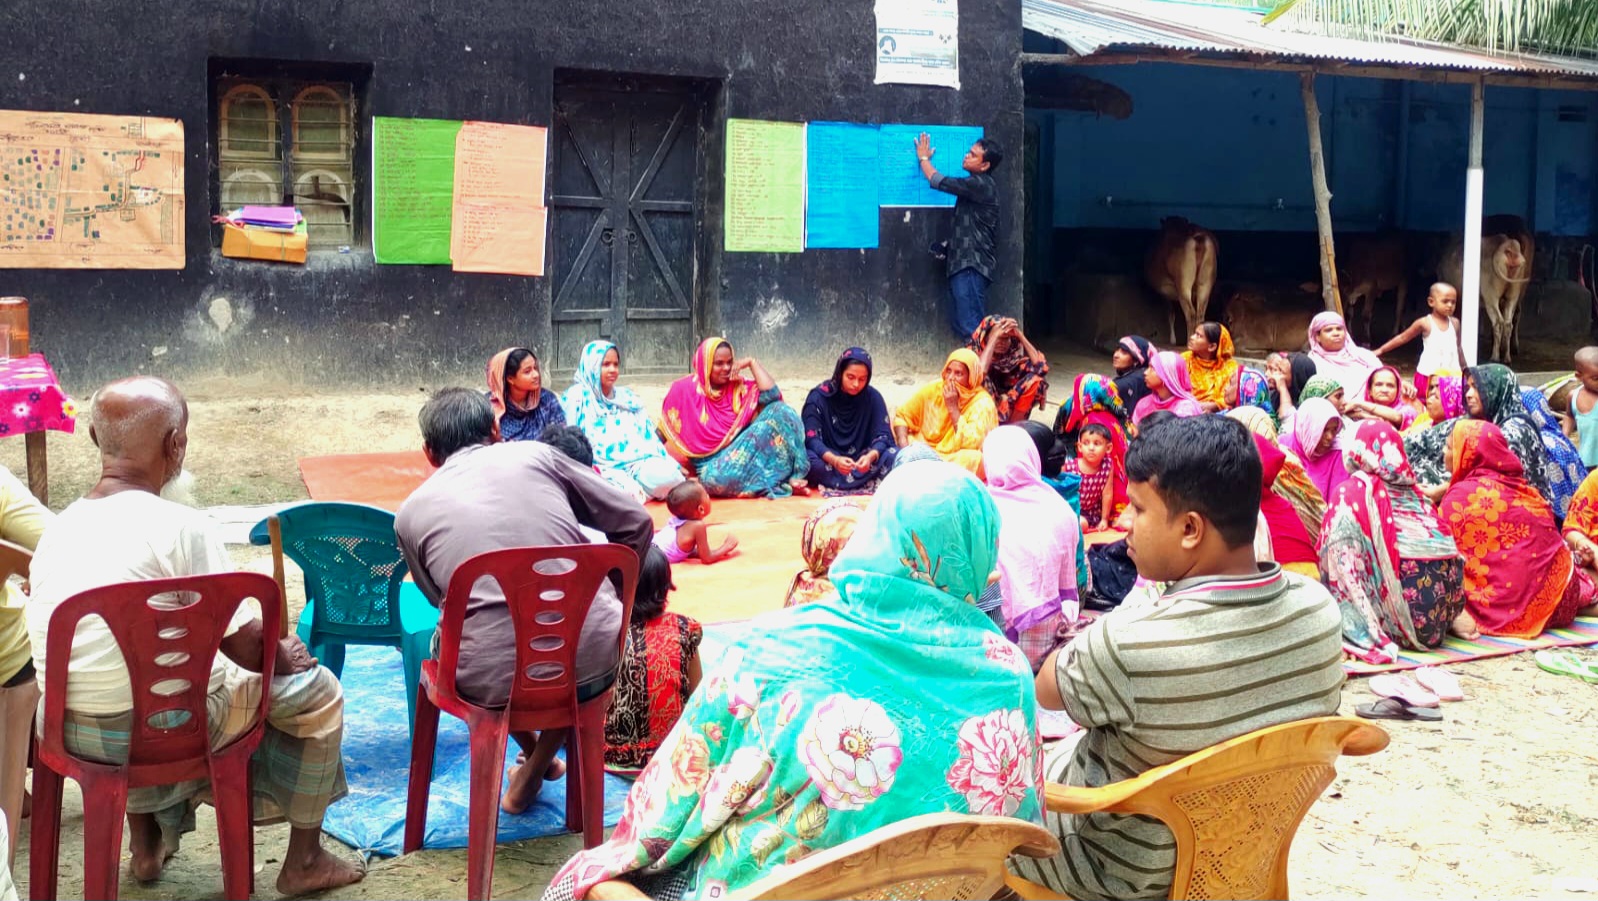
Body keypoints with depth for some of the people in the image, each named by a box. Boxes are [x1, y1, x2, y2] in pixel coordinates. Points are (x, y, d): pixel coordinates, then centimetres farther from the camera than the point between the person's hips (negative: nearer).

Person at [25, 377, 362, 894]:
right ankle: (303, 861, 25)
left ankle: (147, 843, 45)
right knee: (316, 691, 13)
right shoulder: (182, 527, -19)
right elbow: (247, 649, -16)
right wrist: (286, 654, 7)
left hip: (69, 730, 7)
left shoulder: (58, 529, 1)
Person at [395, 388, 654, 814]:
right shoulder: (535, 454, 9)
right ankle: (532, 776, 35)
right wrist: (610, 596, 25)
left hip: (494, 683, 0)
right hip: (595, 665, 0)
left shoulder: (411, 513, 9)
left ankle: (534, 754, 46)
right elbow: (636, 523, 9)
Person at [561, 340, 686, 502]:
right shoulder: (576, 398, 4)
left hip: (641, 462, 5)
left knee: (668, 477, -26)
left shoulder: (626, 396, 22)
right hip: (605, 469, -5)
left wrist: (673, 464, 7)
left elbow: (648, 434, 19)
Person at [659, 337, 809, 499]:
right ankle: (773, 481, -18)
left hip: (740, 452, 3)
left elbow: (771, 394, -10)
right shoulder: (683, 389, -2)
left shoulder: (738, 386, 6)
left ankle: (790, 476, -22)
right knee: (719, 478, -42)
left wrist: (752, 362, -3)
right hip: (710, 463, -3)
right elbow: (666, 433, 2)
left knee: (780, 411, -16)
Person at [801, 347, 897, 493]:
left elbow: (883, 436, -8)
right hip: (827, 460, -2)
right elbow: (811, 438, -16)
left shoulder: (874, 398, -2)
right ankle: (867, 482, -32)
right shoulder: (819, 396, -8)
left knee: (894, 456, -26)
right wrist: (834, 460, -36)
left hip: (861, 461, 2)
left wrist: (871, 457, -32)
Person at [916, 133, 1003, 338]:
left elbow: (937, 181, -8)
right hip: (965, 261, 10)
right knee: (962, 323, 10)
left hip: (972, 263, -10)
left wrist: (923, 158, 9)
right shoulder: (979, 185, 20)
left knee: (970, 325, -14)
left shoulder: (980, 185, -12)